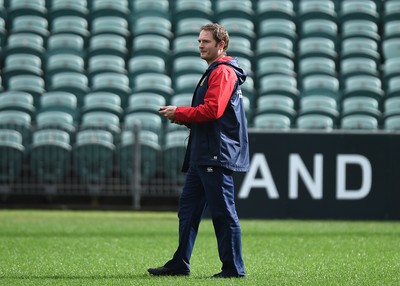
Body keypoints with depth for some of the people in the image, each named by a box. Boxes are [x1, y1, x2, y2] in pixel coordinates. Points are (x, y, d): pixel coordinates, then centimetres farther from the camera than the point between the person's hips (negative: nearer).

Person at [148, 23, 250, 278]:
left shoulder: (223, 72, -11)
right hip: (203, 156, 11)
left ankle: (234, 269, -5)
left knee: (224, 212, -8)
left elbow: (212, 110, -22)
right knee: (188, 207, 12)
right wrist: (182, 117, 8)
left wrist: (179, 113, -12)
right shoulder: (214, 72, 23)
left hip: (217, 155, -11)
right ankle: (180, 265, 16)